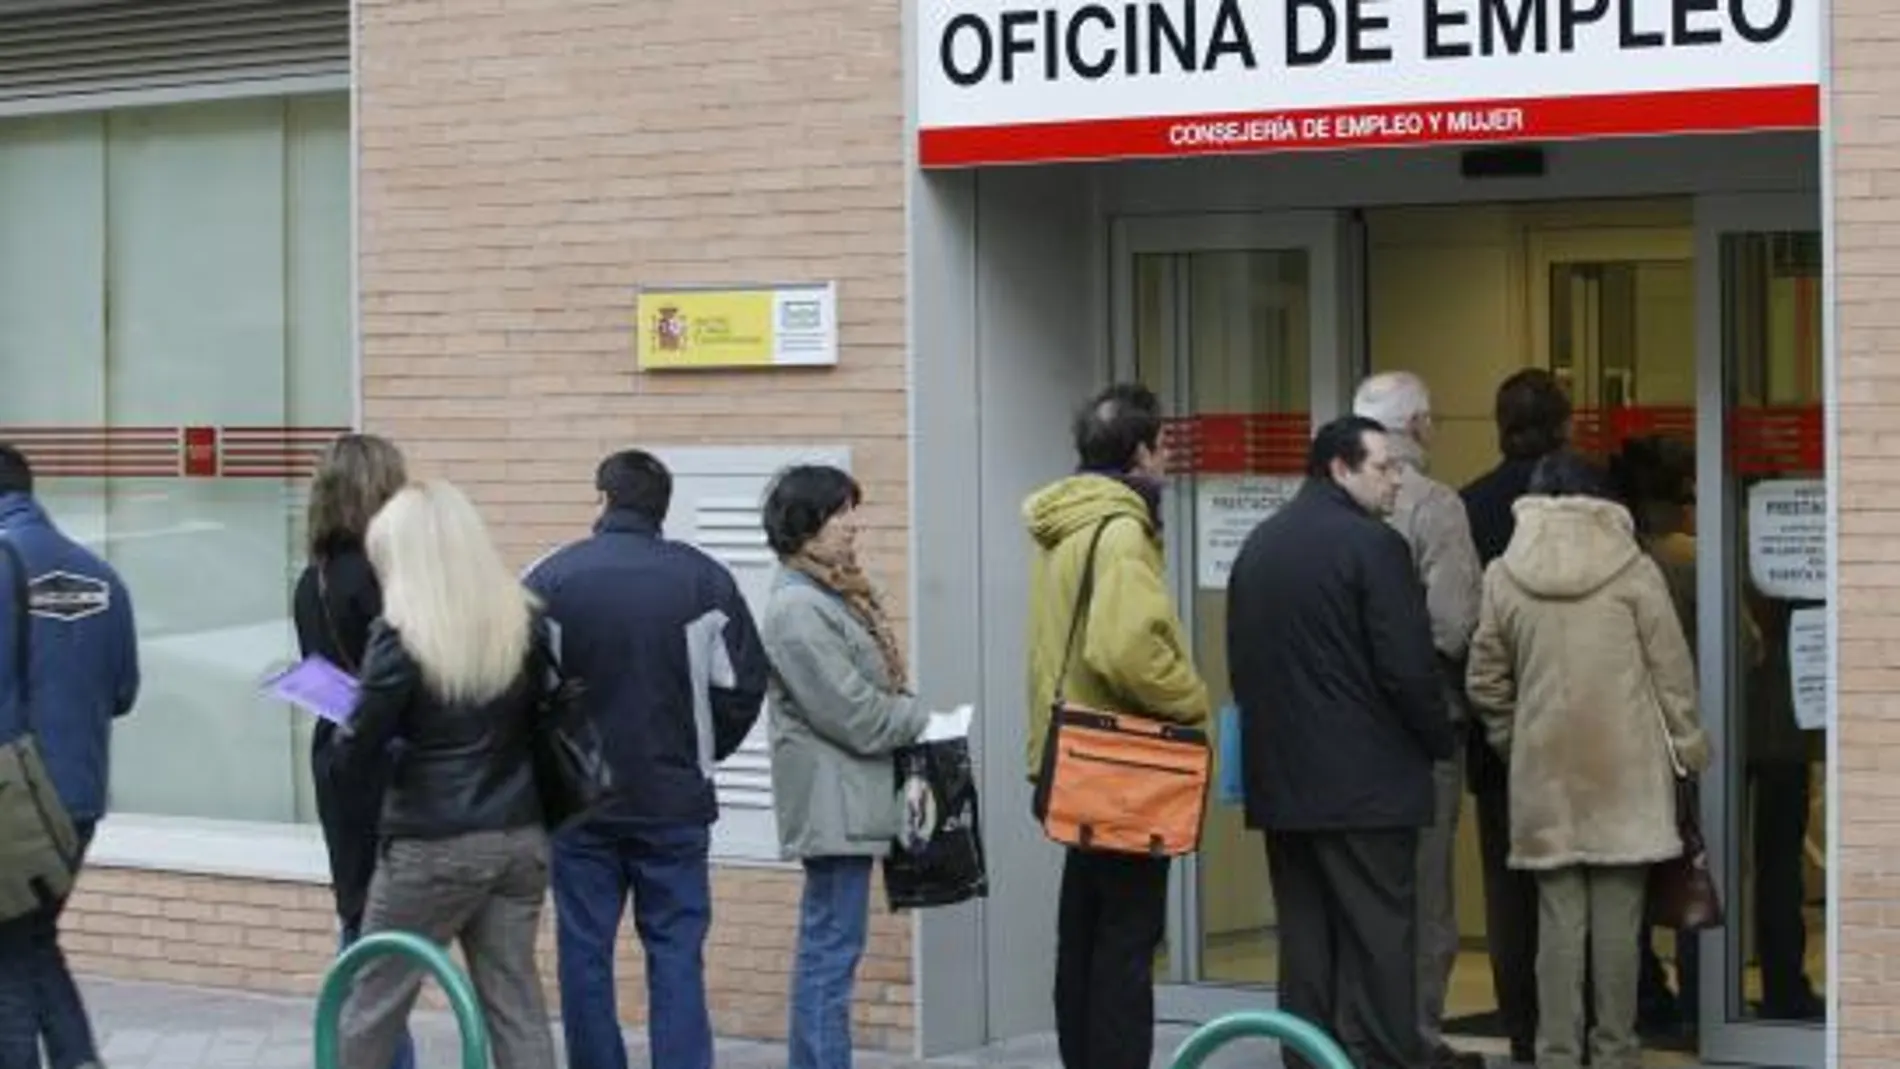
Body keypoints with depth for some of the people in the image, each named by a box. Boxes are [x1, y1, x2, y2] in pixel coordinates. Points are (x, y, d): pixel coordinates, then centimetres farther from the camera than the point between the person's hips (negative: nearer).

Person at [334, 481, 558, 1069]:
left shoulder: (402, 637, -13)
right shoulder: (524, 623, 2)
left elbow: (356, 755, -10)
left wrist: (346, 737, 10)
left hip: (433, 846, -5)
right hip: (519, 839, 5)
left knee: (375, 1002, 10)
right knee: (515, 1003, 7)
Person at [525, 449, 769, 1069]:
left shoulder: (551, 578, -5)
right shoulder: (705, 580, -3)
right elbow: (743, 686, -1)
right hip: (675, 802, 0)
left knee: (585, 955, 7)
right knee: (677, 956, 4)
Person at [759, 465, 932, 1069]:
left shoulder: (832, 596, 15)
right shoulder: (798, 609, -16)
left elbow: (871, 692, 19)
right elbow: (855, 715, -19)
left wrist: (906, 713, 1)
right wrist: (921, 719, -4)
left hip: (850, 801, 10)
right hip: (834, 801, -10)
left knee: (825, 951, 13)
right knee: (832, 953, -8)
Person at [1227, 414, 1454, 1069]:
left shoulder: (1257, 547, 14)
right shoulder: (1372, 545, -11)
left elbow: (1241, 667, 18)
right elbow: (1410, 668, -15)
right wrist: (1439, 741, 0)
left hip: (1279, 783, 7)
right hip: (1366, 786, -7)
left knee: (1305, 941, 10)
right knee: (1376, 945, -5)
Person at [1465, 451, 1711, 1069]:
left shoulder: (1504, 578, 1)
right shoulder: (1633, 571, -4)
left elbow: (1485, 680, 6)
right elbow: (1672, 668, -1)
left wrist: (1510, 736, 22)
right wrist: (1688, 744, 11)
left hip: (1545, 770, 2)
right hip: (1625, 770, -1)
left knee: (1558, 916, 5)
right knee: (1619, 917, 4)